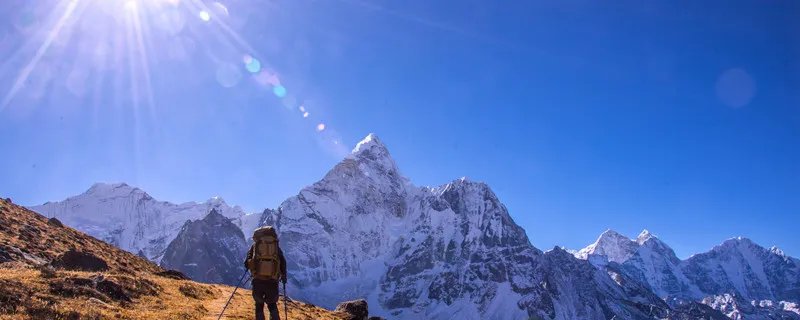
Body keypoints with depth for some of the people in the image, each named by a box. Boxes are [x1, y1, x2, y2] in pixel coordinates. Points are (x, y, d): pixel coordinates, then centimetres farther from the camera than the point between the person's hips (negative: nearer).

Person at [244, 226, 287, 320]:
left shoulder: (255, 245, 9)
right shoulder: (276, 246, 10)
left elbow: (247, 264, 5)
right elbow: (283, 263, 6)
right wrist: (283, 276, 21)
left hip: (258, 281, 0)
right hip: (272, 282, 1)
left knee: (259, 305, 20)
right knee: (272, 305, 20)